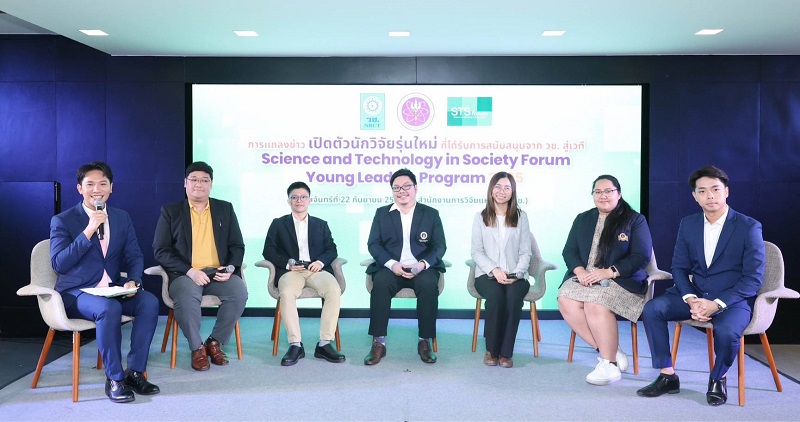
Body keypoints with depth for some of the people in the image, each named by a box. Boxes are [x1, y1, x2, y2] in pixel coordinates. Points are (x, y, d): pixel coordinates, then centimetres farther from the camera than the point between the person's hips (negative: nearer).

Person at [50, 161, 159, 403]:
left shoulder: (122, 218, 11)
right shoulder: (62, 221, -2)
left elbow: (134, 256, 9)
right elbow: (58, 264, -13)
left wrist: (133, 281, -13)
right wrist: (88, 231, -21)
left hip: (113, 288, 4)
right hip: (76, 293, -4)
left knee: (150, 302, -24)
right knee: (109, 308, -36)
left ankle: (135, 372, -14)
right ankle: (114, 379, -20)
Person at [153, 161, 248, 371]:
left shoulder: (225, 209, 15)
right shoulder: (170, 211, 8)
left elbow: (237, 246, 14)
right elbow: (160, 250, 0)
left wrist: (231, 267, -8)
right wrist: (189, 271, -14)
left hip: (219, 273, 2)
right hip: (185, 274, -2)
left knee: (239, 291, -28)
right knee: (186, 296, -35)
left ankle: (215, 342, -7)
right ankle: (197, 348, -13)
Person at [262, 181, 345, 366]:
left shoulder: (321, 224, 26)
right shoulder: (278, 224, 21)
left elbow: (331, 249, 15)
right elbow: (268, 251, 9)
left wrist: (320, 261, -8)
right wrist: (288, 263, -8)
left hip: (316, 269, 1)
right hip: (290, 271, -1)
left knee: (334, 290, -31)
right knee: (287, 293, -37)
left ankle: (325, 344, -27)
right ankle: (295, 345, -30)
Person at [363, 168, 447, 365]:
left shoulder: (431, 214, 12)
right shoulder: (382, 213, 13)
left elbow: (439, 246, 4)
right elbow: (373, 244, 4)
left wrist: (423, 264, -16)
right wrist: (391, 264, -14)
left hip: (422, 268, 0)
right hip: (390, 268, 0)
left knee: (429, 284, -33)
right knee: (380, 283, -32)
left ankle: (425, 341, -19)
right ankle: (379, 342, -25)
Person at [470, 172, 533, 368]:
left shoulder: (521, 217, 13)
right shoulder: (480, 217, 12)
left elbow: (525, 252, 6)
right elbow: (476, 251, 4)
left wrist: (516, 274, -12)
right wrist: (494, 270, -13)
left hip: (516, 276, 1)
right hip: (487, 274, 0)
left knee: (513, 297, -33)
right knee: (495, 296, -34)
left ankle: (505, 352, -20)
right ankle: (491, 350, -17)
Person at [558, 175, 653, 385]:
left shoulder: (635, 220, 5)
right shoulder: (582, 219, 18)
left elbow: (641, 256, -5)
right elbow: (569, 251, 12)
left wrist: (609, 272, -17)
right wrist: (579, 270, -11)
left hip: (621, 281, -4)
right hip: (584, 278, 4)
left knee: (595, 303, -34)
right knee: (566, 300, -28)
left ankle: (610, 364, -19)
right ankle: (609, 350, -15)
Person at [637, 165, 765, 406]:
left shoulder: (749, 227, -8)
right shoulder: (688, 224, 6)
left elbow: (753, 278, -11)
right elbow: (679, 267, 6)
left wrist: (717, 304, -22)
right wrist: (691, 299, -14)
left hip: (733, 298, -4)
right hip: (695, 294, 4)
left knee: (725, 330, -35)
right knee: (652, 309, -19)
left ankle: (718, 379, -1)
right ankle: (667, 377, -8)